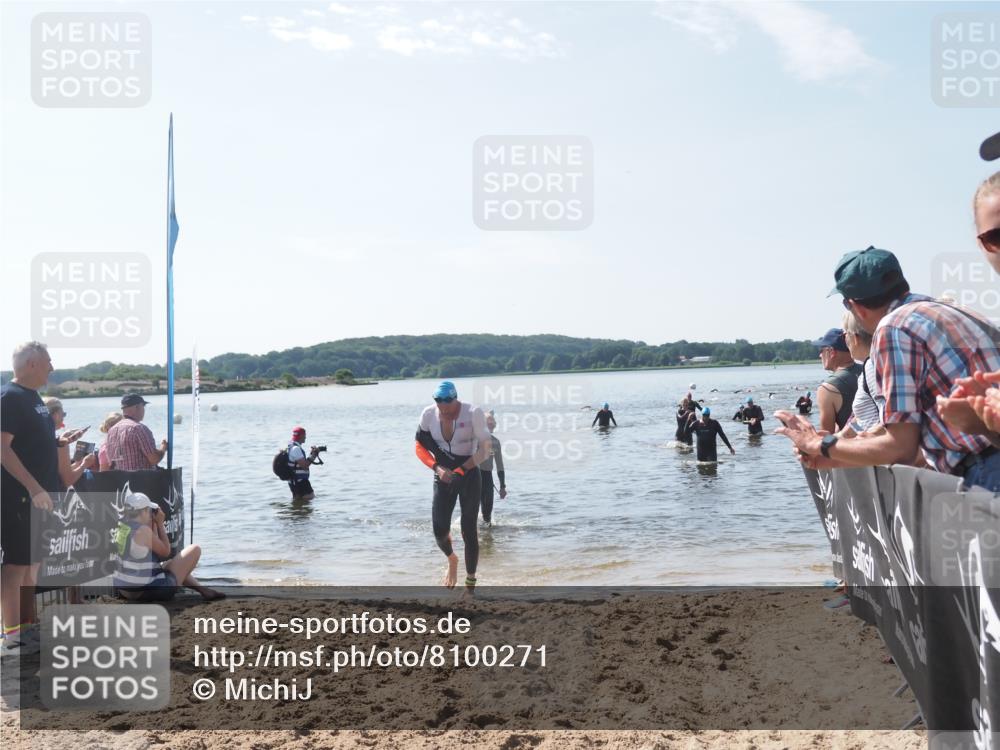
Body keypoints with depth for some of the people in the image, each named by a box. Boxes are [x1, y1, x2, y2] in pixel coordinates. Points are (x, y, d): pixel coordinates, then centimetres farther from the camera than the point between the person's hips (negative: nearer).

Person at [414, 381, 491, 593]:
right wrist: (437, 468, -14)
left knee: (469, 531, -3)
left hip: (469, 477, -2)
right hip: (443, 478, 3)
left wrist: (460, 470, -22)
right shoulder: (429, 414, -7)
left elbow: (485, 449, -13)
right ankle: (452, 560, 30)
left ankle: (470, 585, 12)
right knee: (439, 530, -5)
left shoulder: (473, 413, -16)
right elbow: (420, 448, 2)